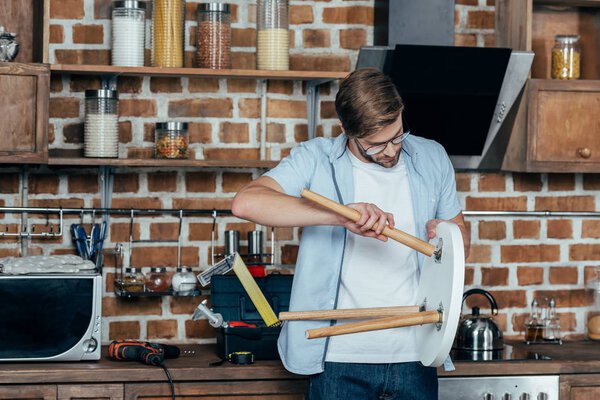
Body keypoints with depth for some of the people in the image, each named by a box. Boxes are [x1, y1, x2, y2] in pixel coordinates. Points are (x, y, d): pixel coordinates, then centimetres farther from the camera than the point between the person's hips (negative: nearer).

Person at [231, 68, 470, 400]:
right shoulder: (315, 159, -5)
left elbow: (462, 243, 19)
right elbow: (245, 202, -22)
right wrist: (341, 215, -30)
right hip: (341, 359, -3)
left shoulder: (432, 158, 7)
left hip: (413, 356, 3)